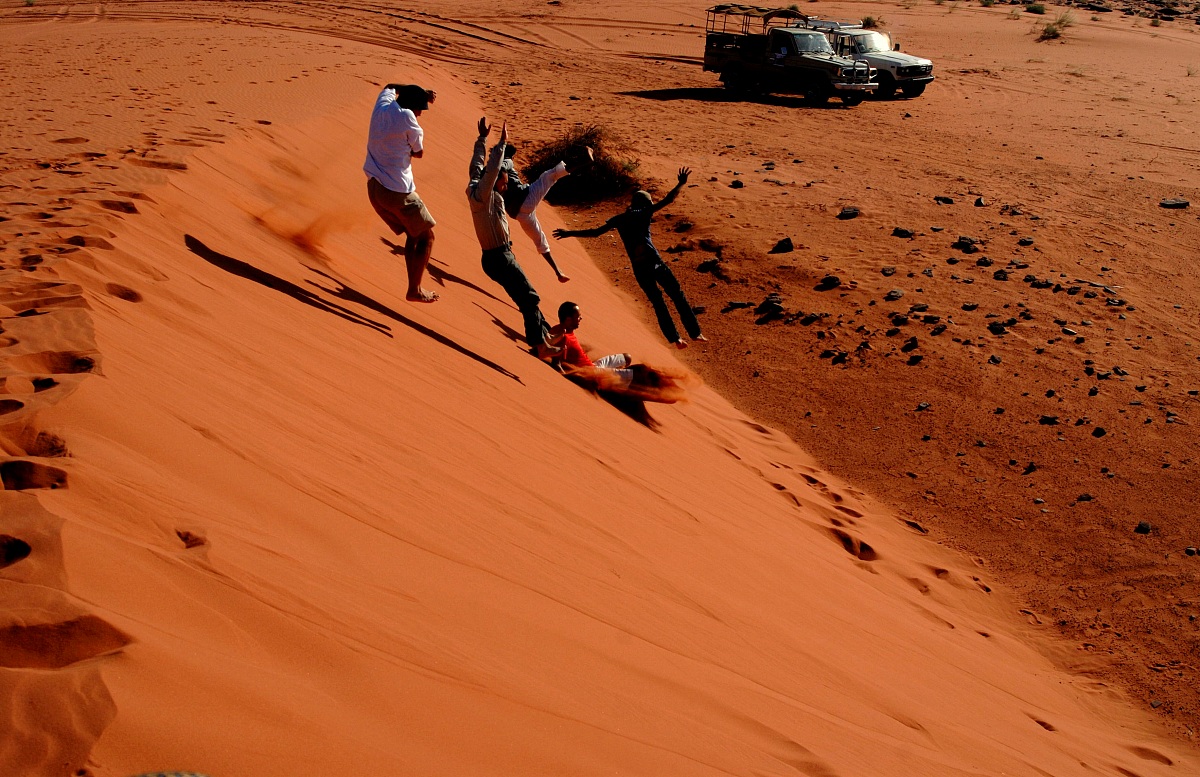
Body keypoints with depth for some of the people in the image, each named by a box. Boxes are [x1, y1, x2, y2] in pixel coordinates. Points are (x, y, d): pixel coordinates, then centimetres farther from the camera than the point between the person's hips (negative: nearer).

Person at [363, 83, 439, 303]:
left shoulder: (381, 107, 8)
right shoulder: (406, 117, -14)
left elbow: (390, 87, 32)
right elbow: (419, 152, -3)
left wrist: (420, 91, 26)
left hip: (374, 187, 8)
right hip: (398, 191, -8)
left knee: (412, 235, 19)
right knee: (426, 236, 6)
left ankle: (414, 287, 18)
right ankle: (414, 290, 4)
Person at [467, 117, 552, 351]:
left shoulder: (475, 189, 8)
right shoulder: (482, 196, -17)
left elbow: (477, 166, 21)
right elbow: (491, 170, -32)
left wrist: (483, 138, 26)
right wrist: (501, 144, -28)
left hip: (501, 255, 10)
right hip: (498, 258, -10)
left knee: (528, 296, 14)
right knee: (529, 298, -11)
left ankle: (544, 332, 20)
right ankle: (538, 341, -12)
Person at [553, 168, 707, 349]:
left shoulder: (619, 219, 13)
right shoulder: (644, 212, 6)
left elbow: (595, 232, 13)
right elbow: (668, 199, 3)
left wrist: (570, 233, 22)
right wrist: (681, 183, 15)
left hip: (639, 269, 3)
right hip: (654, 262, -3)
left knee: (658, 303, 14)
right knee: (678, 296, 6)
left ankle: (675, 339, 11)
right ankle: (695, 332, 3)